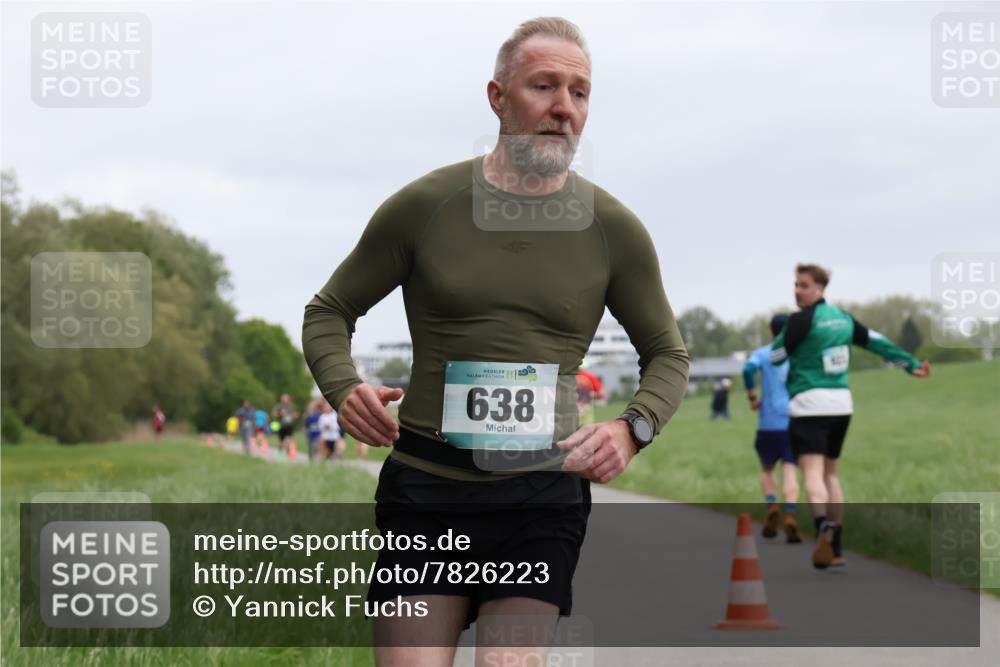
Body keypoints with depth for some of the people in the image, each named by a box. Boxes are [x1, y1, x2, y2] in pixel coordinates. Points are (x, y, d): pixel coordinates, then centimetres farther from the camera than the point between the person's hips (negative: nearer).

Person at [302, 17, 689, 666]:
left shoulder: (614, 229, 5)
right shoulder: (423, 206, 2)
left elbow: (669, 356, 16)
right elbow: (328, 313, 12)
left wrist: (631, 429, -5)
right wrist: (345, 391, -10)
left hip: (542, 495, 0)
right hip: (426, 488, 0)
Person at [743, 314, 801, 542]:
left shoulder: (762, 353, 3)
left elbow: (749, 369, -16)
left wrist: (752, 397, -5)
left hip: (769, 424, -1)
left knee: (767, 469, 16)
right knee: (789, 470, -4)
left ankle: (772, 505, -8)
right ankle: (790, 516, -24)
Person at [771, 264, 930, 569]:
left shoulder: (801, 320, -11)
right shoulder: (842, 318, 11)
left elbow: (776, 357, -5)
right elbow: (877, 342, 16)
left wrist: (784, 333, 16)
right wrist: (911, 363, 26)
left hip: (809, 405, -7)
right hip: (841, 403, 7)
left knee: (812, 473, -16)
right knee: (830, 473, 16)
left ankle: (823, 525, -43)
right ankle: (836, 549, 16)